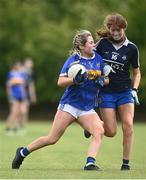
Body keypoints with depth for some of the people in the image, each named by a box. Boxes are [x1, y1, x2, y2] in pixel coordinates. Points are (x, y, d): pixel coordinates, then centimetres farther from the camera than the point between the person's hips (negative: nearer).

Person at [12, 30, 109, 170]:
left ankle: (90, 164, -25)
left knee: (99, 132, -21)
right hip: (69, 105, -4)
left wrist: (100, 80, -9)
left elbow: (106, 80, 14)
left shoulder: (98, 59, 7)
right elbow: (60, 82, -9)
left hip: (87, 108, 4)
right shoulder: (73, 60, -7)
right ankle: (23, 152, 15)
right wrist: (76, 80, -27)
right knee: (52, 139, -3)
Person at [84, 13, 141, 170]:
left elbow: (137, 73, 7)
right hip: (106, 91, -1)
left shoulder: (131, 48, -2)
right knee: (110, 132, -5)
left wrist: (134, 90, -6)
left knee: (128, 125, -16)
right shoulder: (103, 43, -4)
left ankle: (126, 162, -6)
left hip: (125, 92, 1)